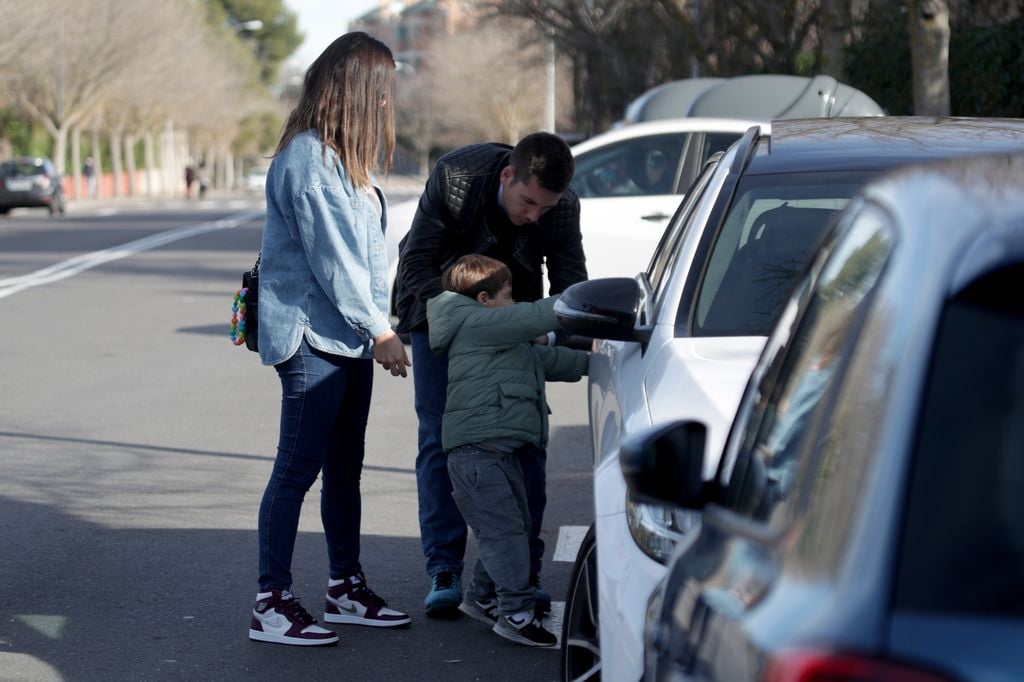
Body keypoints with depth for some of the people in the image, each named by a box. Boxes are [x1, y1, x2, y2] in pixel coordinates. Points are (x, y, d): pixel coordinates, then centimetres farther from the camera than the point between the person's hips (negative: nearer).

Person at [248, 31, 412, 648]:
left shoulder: (345, 157, 16)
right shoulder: (308, 158, -16)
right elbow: (331, 255, -17)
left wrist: (378, 324, 10)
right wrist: (379, 329, -13)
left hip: (349, 337, 10)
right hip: (312, 335, -10)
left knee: (345, 466, 15)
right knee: (299, 468, -6)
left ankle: (346, 588, 24)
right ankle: (272, 604, -1)